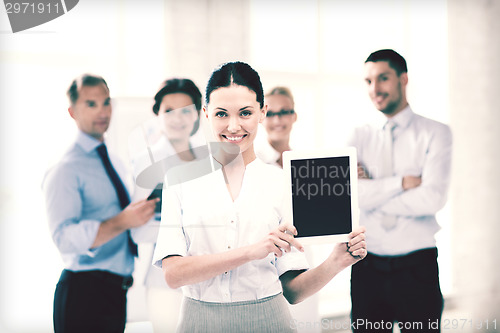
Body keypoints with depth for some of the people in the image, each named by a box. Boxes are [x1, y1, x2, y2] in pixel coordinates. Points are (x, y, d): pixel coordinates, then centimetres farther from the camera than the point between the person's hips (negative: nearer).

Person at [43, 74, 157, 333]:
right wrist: (123, 221, -30)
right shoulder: (66, 170, -11)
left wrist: (141, 213, 8)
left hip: (116, 291, 8)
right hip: (83, 293, -8)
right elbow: (64, 238, -23)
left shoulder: (114, 164, 15)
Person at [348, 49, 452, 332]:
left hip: (417, 266, -2)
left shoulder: (435, 133, 0)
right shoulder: (360, 137, 8)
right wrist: (403, 182, -13)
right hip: (367, 266, 3)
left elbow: (433, 199, -14)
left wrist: (373, 191, -8)